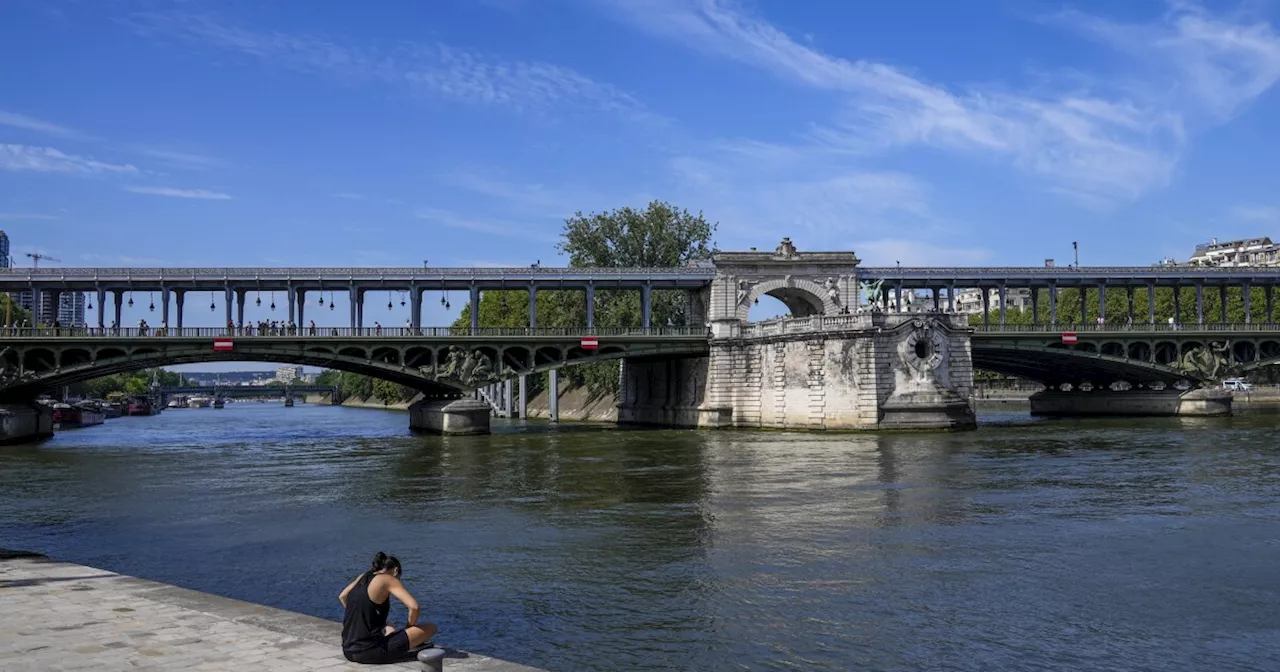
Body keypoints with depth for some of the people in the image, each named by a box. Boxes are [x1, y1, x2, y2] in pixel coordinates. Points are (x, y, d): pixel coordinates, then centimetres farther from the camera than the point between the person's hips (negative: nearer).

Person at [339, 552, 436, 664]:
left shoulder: (362, 577, 13)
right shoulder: (389, 579, -8)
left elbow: (342, 597, 32)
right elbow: (414, 606, -19)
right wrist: (410, 627, 1)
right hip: (370, 653, -9)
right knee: (431, 628, -1)